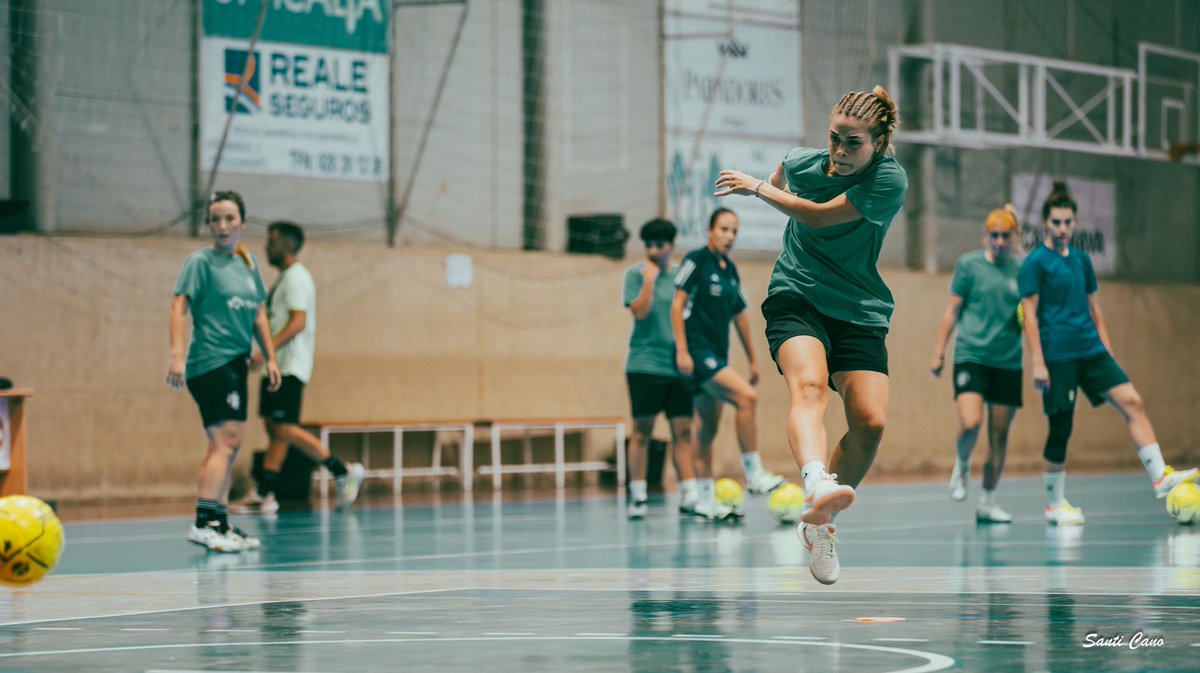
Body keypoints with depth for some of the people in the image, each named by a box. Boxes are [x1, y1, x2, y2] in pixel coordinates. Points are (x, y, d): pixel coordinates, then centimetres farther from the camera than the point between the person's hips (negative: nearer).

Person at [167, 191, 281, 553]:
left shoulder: (249, 263, 15)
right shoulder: (201, 261, -6)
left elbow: (258, 315, 22)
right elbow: (179, 307, -13)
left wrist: (270, 357, 17)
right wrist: (177, 354, -24)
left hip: (235, 363, 8)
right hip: (209, 363, -8)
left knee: (228, 445, 11)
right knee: (225, 442, -16)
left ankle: (220, 523, 17)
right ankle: (203, 522, -20)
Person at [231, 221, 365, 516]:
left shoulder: (296, 277, -12)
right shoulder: (283, 278, 19)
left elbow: (298, 322, -21)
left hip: (289, 367, -10)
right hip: (278, 367, 10)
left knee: (285, 429, -13)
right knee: (274, 428, 7)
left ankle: (343, 472, -7)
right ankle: (263, 494, 6)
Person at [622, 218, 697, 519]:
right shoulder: (636, 274, 1)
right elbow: (640, 311, -12)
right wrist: (649, 279, -14)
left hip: (678, 366, 4)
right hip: (645, 364, -4)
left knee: (683, 431, 0)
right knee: (642, 430, -2)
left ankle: (689, 495, -1)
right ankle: (637, 496, 3)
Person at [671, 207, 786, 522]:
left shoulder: (730, 270, 15)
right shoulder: (696, 260, -7)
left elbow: (739, 316, 21)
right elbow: (677, 304, -10)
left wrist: (752, 360, 21)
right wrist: (682, 350, -17)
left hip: (717, 356, 8)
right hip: (697, 351, -8)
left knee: (707, 430, 8)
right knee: (746, 396, -24)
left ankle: (706, 502, 10)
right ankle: (754, 475, -21)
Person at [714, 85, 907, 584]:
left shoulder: (890, 181, -13)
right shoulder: (802, 162, 1)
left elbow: (818, 215, -14)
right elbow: (780, 180, 27)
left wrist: (758, 188, -5)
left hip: (859, 310, 0)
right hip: (795, 298, 0)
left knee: (869, 420, -17)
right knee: (808, 385, -30)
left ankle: (818, 524, 4)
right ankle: (817, 485, -60)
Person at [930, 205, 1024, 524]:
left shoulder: (1023, 270, 7)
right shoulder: (969, 265, 0)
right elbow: (953, 309, 4)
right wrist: (939, 350, 1)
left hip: (1008, 362, 3)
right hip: (971, 355, -3)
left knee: (999, 435, 4)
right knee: (970, 424, -19)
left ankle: (987, 502, 16)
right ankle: (961, 467, 14)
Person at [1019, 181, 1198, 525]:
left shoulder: (1081, 259, 14)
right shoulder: (1035, 262, -4)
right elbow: (1030, 313, -8)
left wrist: (1107, 350, 18)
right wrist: (1037, 362, -14)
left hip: (1091, 351, 6)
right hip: (1058, 356, -6)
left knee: (1132, 402, -10)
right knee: (1061, 427, -2)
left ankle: (1160, 477, -14)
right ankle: (1055, 504, 11)